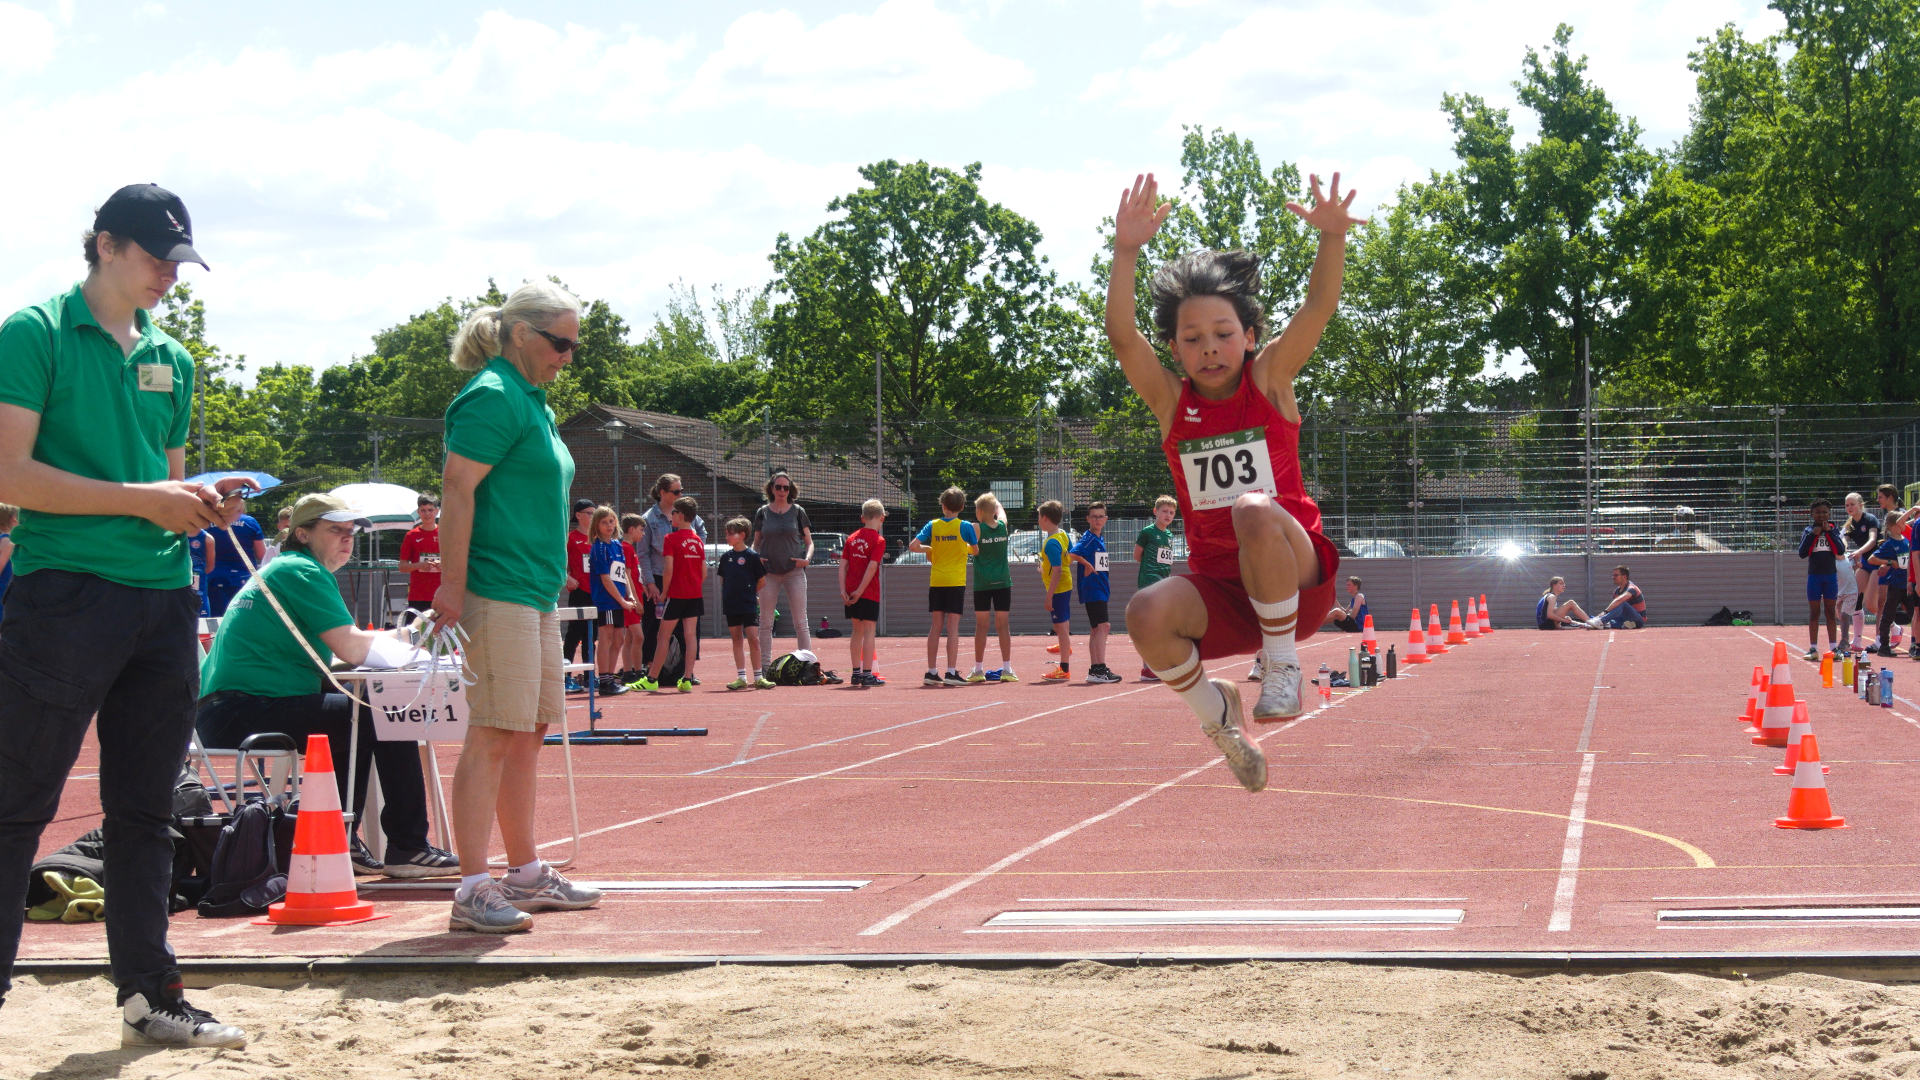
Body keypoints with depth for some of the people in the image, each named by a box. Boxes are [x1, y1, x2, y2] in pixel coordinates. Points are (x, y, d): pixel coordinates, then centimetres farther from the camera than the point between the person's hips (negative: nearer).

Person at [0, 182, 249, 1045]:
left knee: (145, 810, 11)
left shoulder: (171, 359, 17)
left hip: (162, 598, 7)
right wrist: (146, 499, -15)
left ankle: (148, 994, 17)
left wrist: (200, 506, 2)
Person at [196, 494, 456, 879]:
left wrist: (386, 638, 6)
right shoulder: (304, 572, -7)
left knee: (351, 715, 27)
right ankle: (407, 849, -7)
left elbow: (338, 649, 21)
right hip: (245, 713, -11)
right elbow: (351, 648, -15)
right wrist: (403, 635, 2)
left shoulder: (276, 570, 24)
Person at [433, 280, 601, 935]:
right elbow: (457, 489, -18)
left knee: (530, 732, 14)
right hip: (497, 591, -10)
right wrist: (451, 586, -22)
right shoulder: (493, 396, -11)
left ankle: (525, 874, 23)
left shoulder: (529, 400, 19)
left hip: (536, 594, 10)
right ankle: (472, 892, -8)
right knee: (494, 735, -10)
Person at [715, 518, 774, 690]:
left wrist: (751, 593, 1)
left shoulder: (752, 556, -6)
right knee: (737, 640, 7)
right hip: (731, 605, 5)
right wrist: (725, 598, 8)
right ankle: (741, 678, 10)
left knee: (753, 639, -8)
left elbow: (761, 581, 0)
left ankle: (758, 677, -2)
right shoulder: (726, 557, 7)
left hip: (749, 605, -5)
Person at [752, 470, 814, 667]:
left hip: (794, 571, -1)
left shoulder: (797, 511, 5)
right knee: (766, 622, 2)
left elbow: (809, 542, 8)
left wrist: (807, 558, -11)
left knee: (800, 622, -2)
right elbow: (756, 543, 14)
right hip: (769, 572, 1)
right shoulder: (762, 513, 8)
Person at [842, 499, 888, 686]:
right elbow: (872, 567, -17)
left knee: (857, 631, 14)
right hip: (869, 593, -6)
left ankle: (856, 673, 18)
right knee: (869, 631, -3)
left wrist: (843, 590, 0)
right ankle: (868, 674, -5)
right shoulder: (878, 540, -8)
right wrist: (859, 591, -17)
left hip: (851, 592, 6)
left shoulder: (852, 538, 10)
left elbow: (843, 564, 4)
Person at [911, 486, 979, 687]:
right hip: (956, 582, -3)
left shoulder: (932, 525, 2)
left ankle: (931, 672, 9)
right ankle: (951, 672, -7)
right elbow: (975, 550, 5)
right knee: (953, 628, -3)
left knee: (935, 627, 8)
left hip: (936, 582, 3)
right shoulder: (965, 526, -5)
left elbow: (913, 546, -4)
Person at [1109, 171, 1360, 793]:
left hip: (1295, 580, -3)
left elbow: (1319, 307, -11)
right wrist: (1127, 252, -23)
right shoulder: (1171, 401, 5)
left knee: (1256, 511, -35)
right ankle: (1215, 711, 2)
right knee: (1147, 615, -29)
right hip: (1218, 589, 3)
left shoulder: (1270, 380, 2)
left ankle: (1282, 666, -17)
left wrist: (1332, 238, -30)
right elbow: (1121, 335, -10)